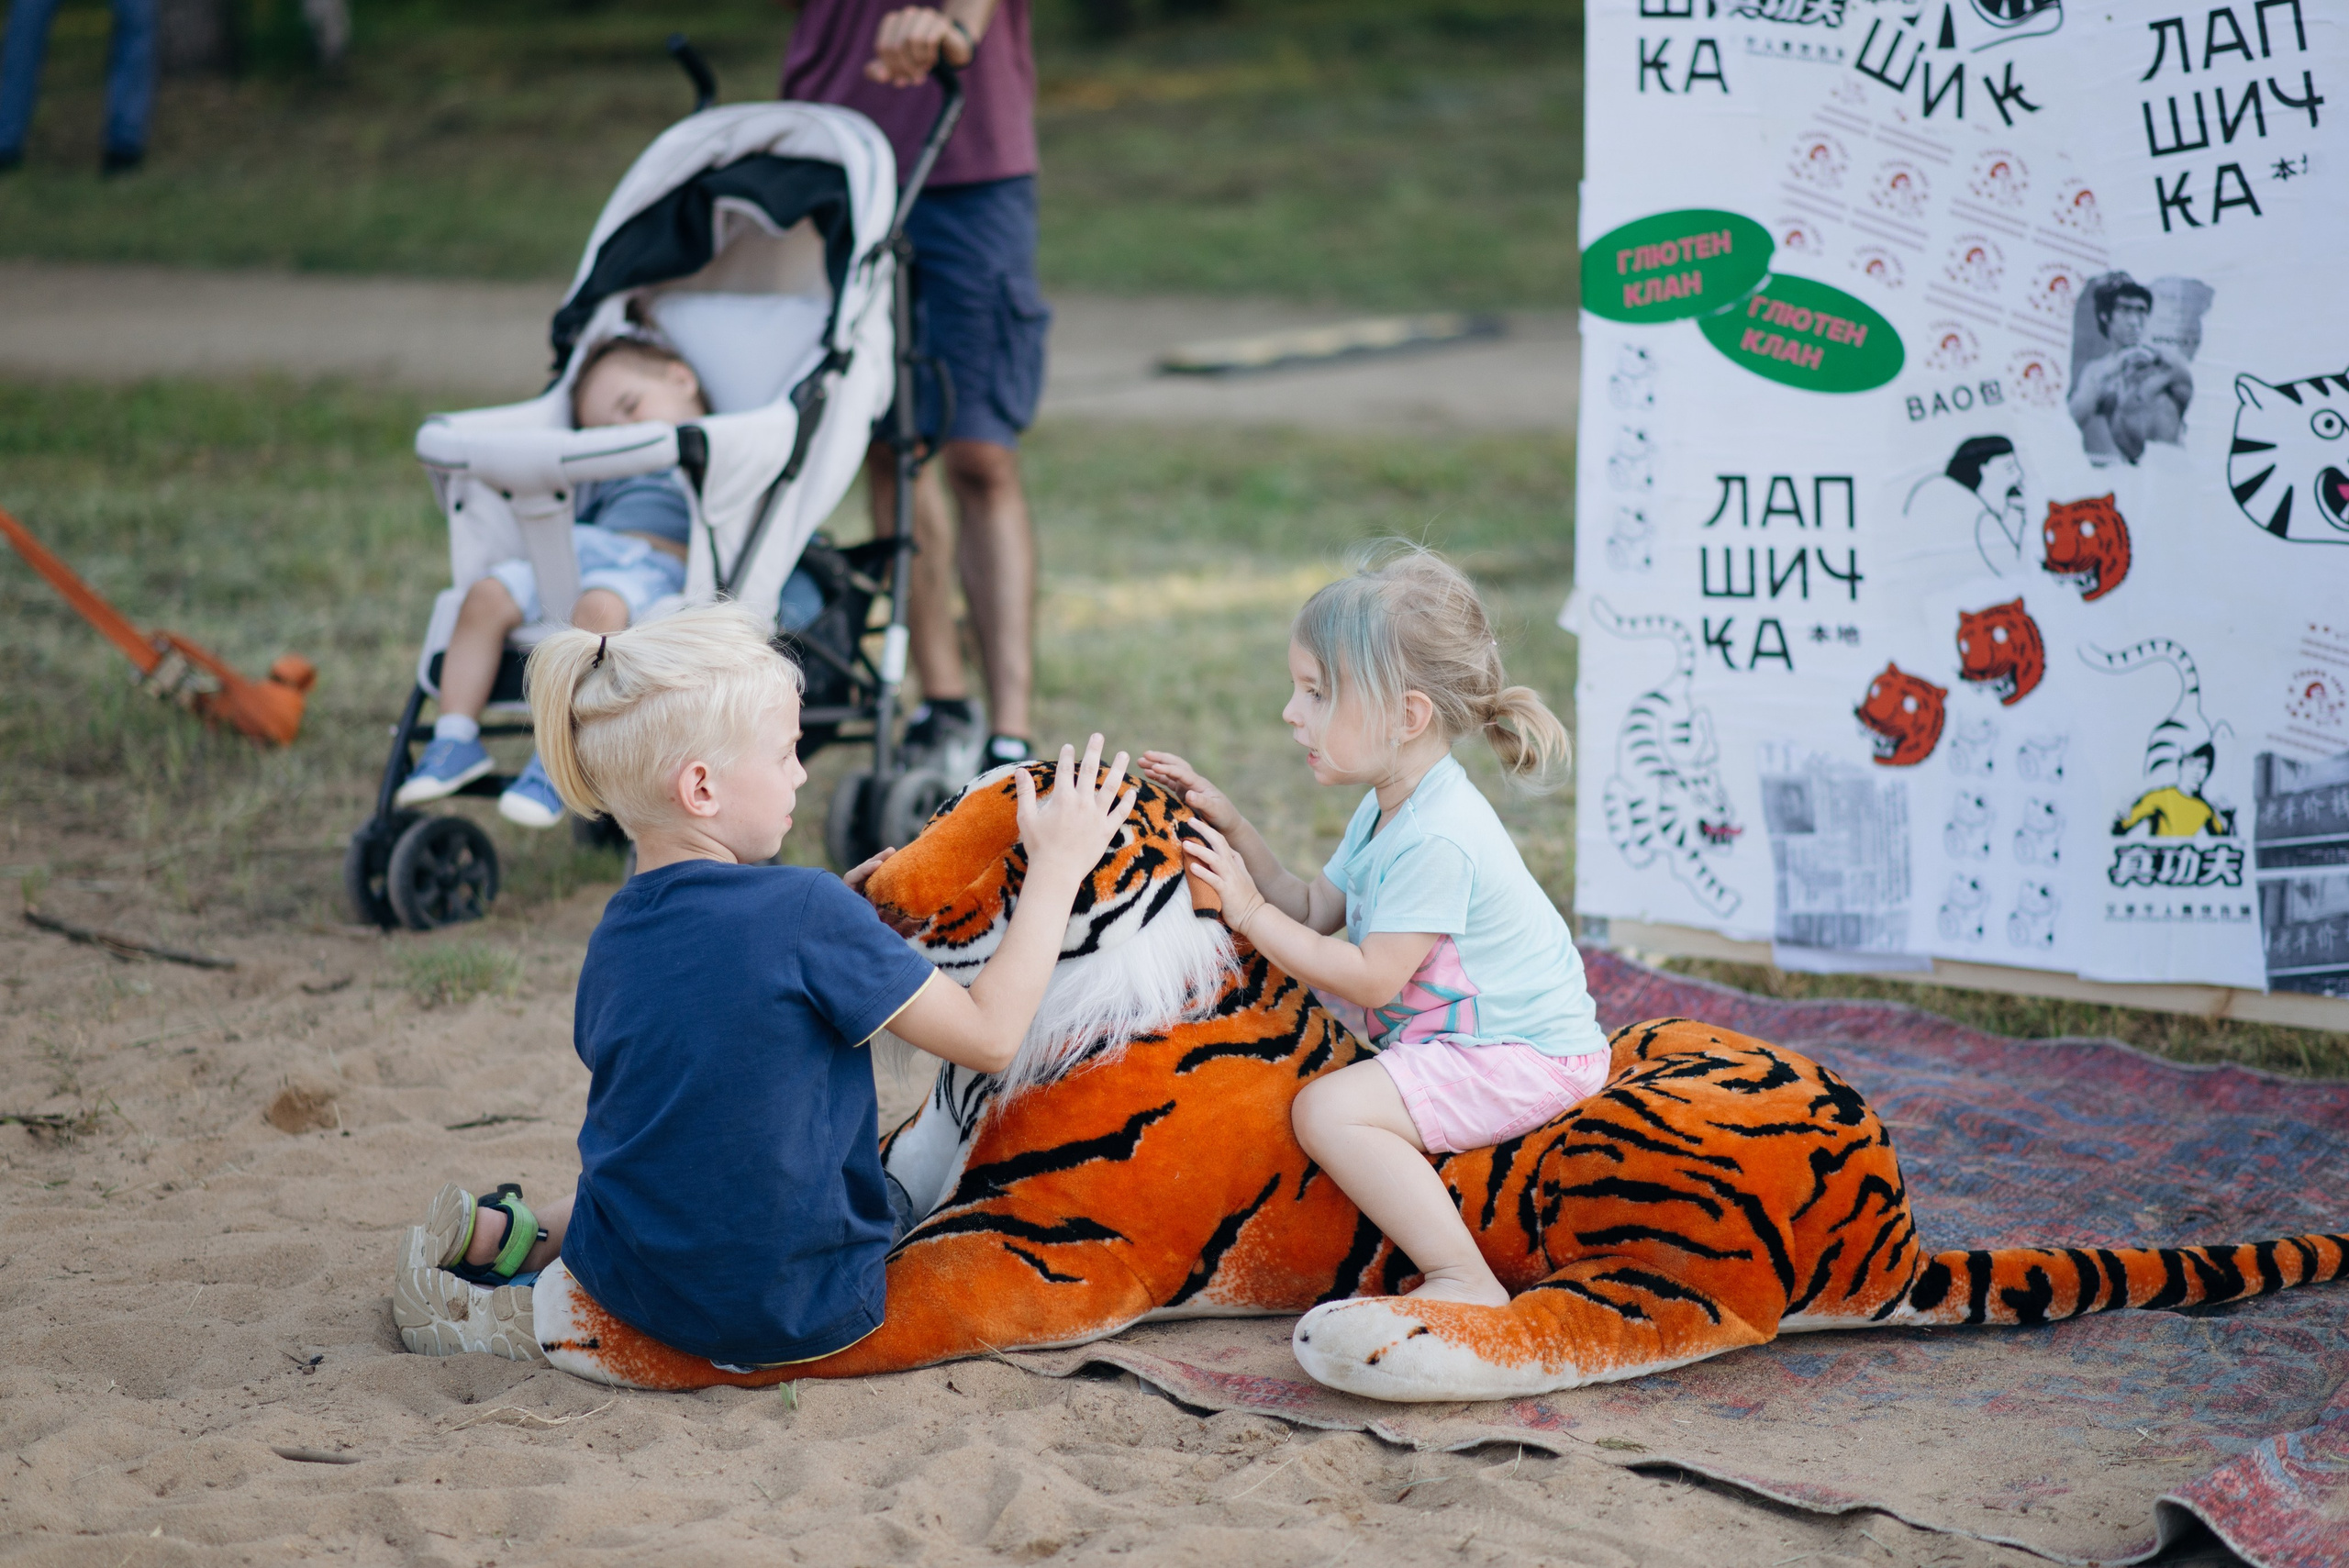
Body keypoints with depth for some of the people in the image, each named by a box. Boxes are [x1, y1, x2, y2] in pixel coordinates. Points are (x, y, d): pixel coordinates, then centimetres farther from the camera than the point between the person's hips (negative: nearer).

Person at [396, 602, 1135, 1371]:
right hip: (796, 1318, -8)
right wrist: (1058, 866, -4)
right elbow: (990, 1036, -13)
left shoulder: (613, 936, 1)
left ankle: (498, 1233, 19)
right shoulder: (806, 910, -19)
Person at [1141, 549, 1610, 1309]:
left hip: (1526, 1058, -11)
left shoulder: (1436, 839, -26)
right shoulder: (1388, 812, 7)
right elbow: (1316, 910, 12)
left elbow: (1370, 978, -25)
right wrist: (1234, 831, 5)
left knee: (1329, 1110, -25)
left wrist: (1251, 912, -20)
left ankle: (1466, 1281, -24)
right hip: (1457, 1027, 11)